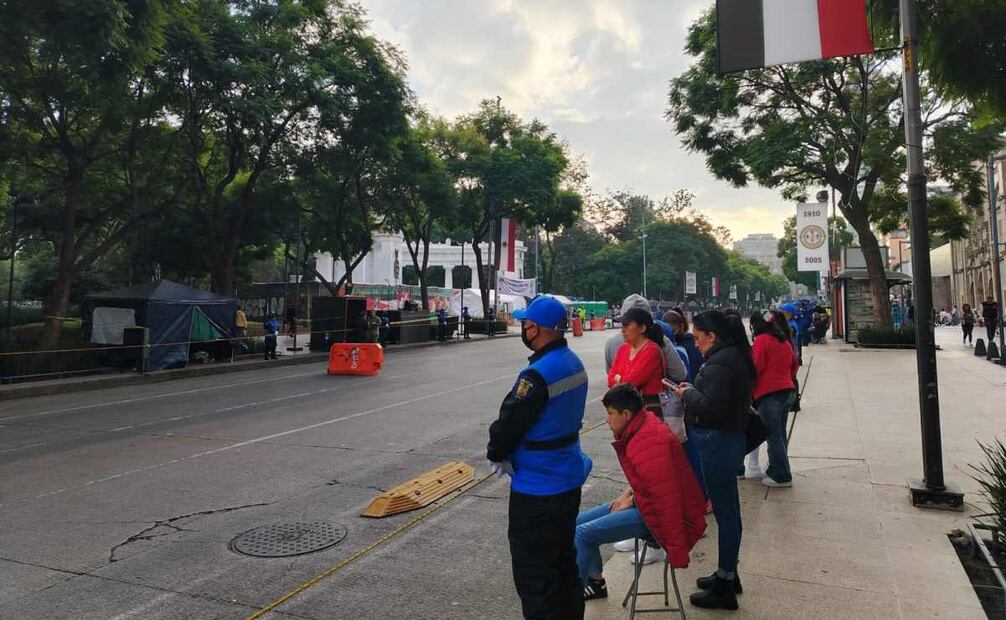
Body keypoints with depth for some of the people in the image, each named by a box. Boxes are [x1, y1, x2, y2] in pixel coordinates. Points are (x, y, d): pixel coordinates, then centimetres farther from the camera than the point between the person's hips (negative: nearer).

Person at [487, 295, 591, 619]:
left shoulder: (537, 375, -26)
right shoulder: (574, 363, 3)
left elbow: (509, 422, -20)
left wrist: (496, 454, 1)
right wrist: (511, 454, 9)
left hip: (538, 488, -9)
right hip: (570, 479, 9)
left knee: (534, 572, 5)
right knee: (564, 560, 23)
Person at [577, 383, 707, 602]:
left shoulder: (649, 443, -28)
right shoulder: (643, 427, 5)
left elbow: (667, 498, -29)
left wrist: (675, 550, -25)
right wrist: (629, 494, 4)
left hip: (657, 511, -10)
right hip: (643, 500, 10)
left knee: (581, 534, -17)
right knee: (580, 521, 12)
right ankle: (595, 581, 27)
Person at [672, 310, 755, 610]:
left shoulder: (719, 363, -20)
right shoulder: (735, 355, 12)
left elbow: (712, 407, -27)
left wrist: (687, 394, -11)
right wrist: (694, 391, 6)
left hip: (717, 441, -11)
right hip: (730, 436, 11)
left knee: (725, 511, 0)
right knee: (727, 509, 19)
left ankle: (724, 588, 13)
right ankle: (728, 574, 34)